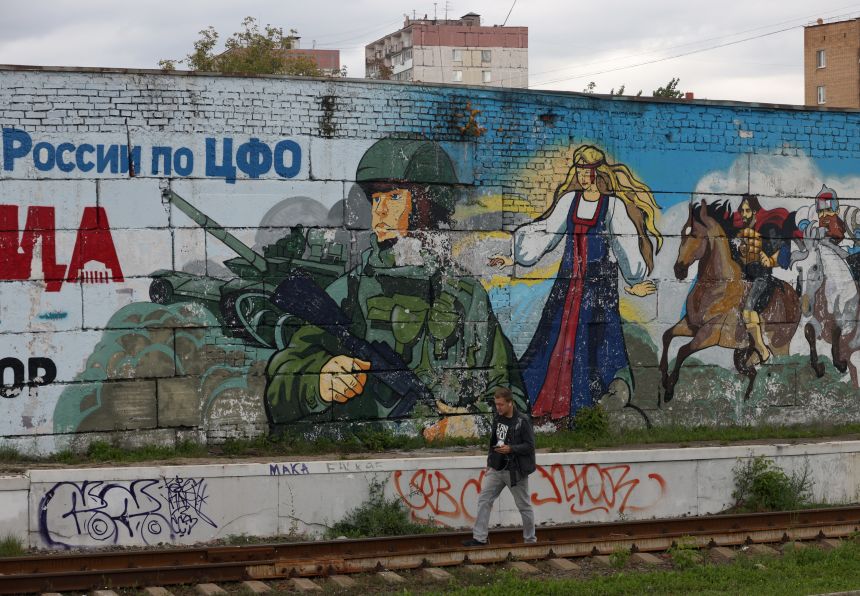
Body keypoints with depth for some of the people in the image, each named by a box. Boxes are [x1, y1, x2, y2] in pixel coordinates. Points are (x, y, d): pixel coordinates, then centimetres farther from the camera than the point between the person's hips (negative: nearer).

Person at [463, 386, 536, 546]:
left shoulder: (522, 421, -13)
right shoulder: (498, 418, 8)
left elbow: (529, 446, -13)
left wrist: (511, 449, -25)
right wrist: (490, 463, 13)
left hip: (515, 471, -6)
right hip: (497, 468, 6)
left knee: (524, 506, 5)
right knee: (484, 500, 0)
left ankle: (530, 539, 19)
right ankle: (480, 538, 4)